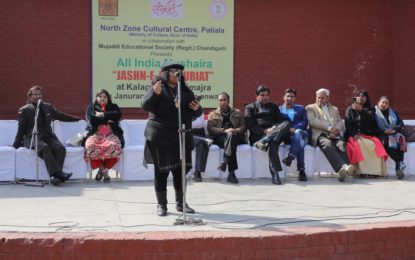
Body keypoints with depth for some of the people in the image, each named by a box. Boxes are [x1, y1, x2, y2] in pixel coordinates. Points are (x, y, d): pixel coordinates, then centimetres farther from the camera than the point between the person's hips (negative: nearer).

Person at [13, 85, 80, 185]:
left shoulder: (48, 107, 23)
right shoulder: (24, 110, 10)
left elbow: (61, 116, 31)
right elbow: (21, 128, 9)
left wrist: (79, 120, 33)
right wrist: (17, 143, 3)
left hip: (48, 136, 4)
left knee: (60, 148, -28)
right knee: (45, 148, -37)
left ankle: (57, 177, -40)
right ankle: (58, 173, -45)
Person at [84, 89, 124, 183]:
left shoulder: (113, 107, 21)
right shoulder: (91, 107, 18)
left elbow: (118, 114, -3)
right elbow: (91, 119, -2)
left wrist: (103, 114, -2)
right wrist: (107, 120, -1)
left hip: (111, 134, 0)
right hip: (95, 134, 0)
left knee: (113, 146, -35)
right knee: (90, 146, -35)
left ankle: (102, 169, -15)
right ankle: (103, 170, -16)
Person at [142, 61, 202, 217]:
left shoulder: (185, 91, 12)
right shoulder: (158, 88, -1)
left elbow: (196, 114, 17)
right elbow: (145, 106, -11)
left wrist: (197, 109, -6)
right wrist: (155, 93, -28)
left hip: (181, 137, 4)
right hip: (160, 137, -4)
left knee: (180, 170, 8)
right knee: (161, 170, 1)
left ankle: (180, 203, 20)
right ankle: (161, 204, 11)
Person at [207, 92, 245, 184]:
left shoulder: (237, 113, 25)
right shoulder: (213, 114, 21)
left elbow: (243, 126, 13)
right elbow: (210, 129, 4)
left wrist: (236, 130, -12)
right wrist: (225, 130, -13)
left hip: (236, 137, 1)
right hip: (219, 138, -1)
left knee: (231, 136, -38)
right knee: (230, 135, -38)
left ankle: (225, 162, -49)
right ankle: (231, 173, -49)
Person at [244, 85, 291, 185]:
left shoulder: (273, 107, 30)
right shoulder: (250, 107, 16)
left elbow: (281, 120, 15)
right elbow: (250, 125, 2)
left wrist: (275, 128, -10)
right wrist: (265, 131, -14)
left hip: (275, 132, 3)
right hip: (258, 136, -3)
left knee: (287, 124, -30)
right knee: (272, 145, -38)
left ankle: (266, 140, -44)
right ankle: (275, 175, -41)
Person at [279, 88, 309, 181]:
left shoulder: (301, 108, 26)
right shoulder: (278, 109, 22)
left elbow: (305, 122, 9)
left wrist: (294, 128, -11)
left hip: (301, 133, 1)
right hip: (287, 136, -1)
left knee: (297, 132, -38)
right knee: (300, 142, -36)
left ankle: (291, 156, -51)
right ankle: (301, 170, -42)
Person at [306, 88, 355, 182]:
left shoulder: (334, 109, 30)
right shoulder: (310, 108, 18)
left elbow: (340, 123, 17)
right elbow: (312, 121, -1)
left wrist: (336, 130, -8)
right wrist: (329, 128, -10)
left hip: (334, 134, 3)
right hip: (320, 134, -3)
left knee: (341, 144, -32)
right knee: (327, 144, -37)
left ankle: (343, 171, -52)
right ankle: (344, 166, -56)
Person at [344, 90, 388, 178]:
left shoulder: (370, 109, 20)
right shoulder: (350, 109, 18)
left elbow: (370, 119, -2)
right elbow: (348, 123, 3)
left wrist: (362, 110, -18)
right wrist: (354, 134, -15)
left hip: (368, 135, 1)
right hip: (354, 135, -1)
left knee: (377, 144, -32)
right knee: (358, 144, -36)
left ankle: (375, 170, -41)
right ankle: (362, 170, -43)